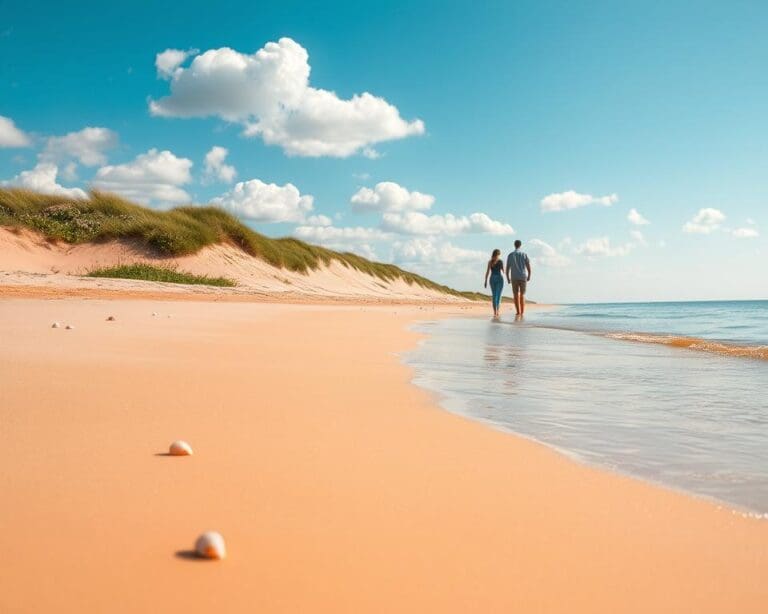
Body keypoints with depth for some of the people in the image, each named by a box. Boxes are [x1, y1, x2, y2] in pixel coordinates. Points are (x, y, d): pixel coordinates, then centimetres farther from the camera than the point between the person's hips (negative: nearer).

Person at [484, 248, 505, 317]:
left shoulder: (490, 261, 4)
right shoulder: (500, 261, -5)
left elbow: (487, 272, 0)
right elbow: (503, 271, -1)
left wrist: (486, 281, 2)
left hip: (492, 279, 3)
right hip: (499, 279, -3)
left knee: (494, 295, 10)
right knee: (498, 295, -3)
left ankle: (495, 312, 5)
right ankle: (497, 311, -14)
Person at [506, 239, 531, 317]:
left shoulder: (510, 255, 1)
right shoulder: (524, 254, -1)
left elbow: (507, 269, 1)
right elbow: (529, 267, -4)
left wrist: (508, 279, 13)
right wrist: (529, 276, 10)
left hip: (514, 278, -1)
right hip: (523, 278, 1)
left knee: (516, 296, 1)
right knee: (522, 296, 12)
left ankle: (518, 313, -10)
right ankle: (522, 313, 7)